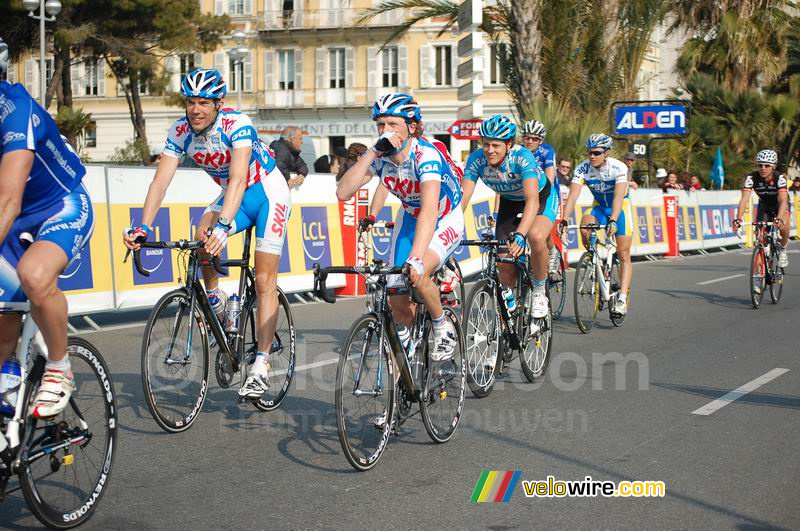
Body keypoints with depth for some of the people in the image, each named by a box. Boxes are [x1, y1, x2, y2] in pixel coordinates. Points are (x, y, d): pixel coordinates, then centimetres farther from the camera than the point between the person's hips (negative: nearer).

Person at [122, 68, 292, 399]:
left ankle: (261, 366, -4)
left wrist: (224, 225, -54)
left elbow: (237, 179, -41)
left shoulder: (237, 124, -30)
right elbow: (161, 180, -20)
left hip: (268, 192, -5)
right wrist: (143, 228, -34)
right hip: (233, 195, 5)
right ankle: (215, 301, 0)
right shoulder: (180, 131, -15)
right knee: (203, 235, -27)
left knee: (264, 282, -8)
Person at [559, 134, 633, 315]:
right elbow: (573, 195, -26)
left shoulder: (619, 168, -27)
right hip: (599, 207, 3)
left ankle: (622, 299, -11)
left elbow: (618, 196, -37)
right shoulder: (583, 169, -18)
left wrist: (613, 221, -52)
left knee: (624, 255, -9)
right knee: (585, 227, -29)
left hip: (620, 207, -3)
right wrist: (564, 220, -40)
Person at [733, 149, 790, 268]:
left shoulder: (780, 178, -33)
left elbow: (783, 200, -46)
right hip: (764, 206, 3)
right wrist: (738, 219, -54)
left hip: (780, 205, -3)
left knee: (783, 225, -31)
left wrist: (779, 218, -64)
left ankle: (783, 250, -4)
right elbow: (744, 199, -38)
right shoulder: (751, 178, -28)